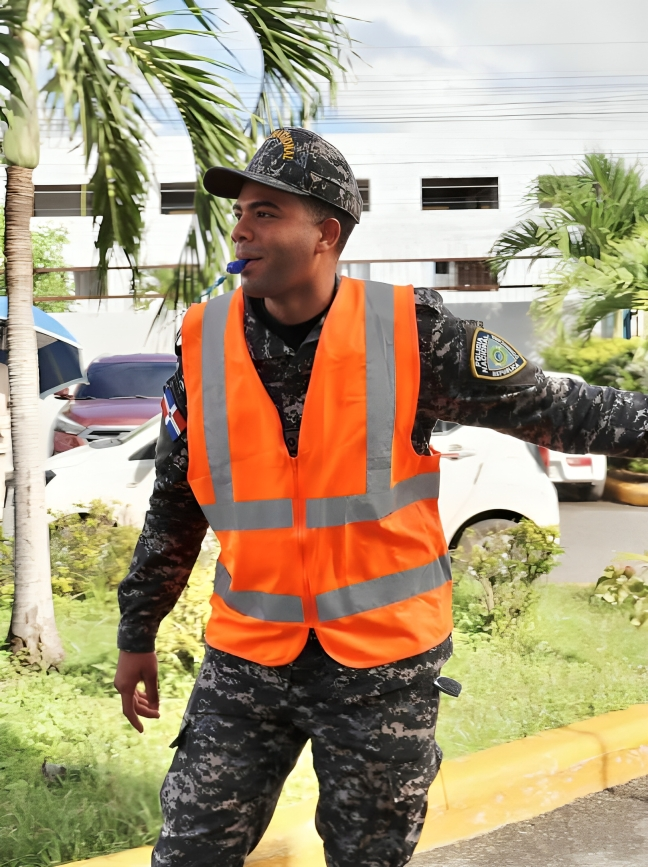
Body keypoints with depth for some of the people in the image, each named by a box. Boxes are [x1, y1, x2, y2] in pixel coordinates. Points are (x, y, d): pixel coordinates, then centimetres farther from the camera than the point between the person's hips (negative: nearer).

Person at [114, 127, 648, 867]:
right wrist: (137, 635, 13)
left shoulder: (408, 332, -12)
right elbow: (173, 508, 7)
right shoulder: (204, 342, -3)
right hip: (246, 660, 2)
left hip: (384, 665, -2)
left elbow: (550, 407, -4)